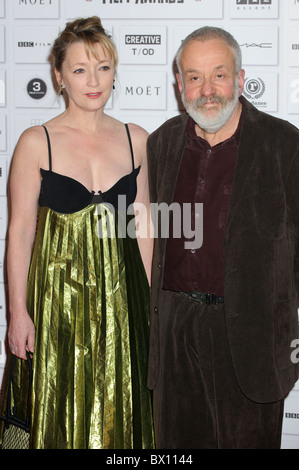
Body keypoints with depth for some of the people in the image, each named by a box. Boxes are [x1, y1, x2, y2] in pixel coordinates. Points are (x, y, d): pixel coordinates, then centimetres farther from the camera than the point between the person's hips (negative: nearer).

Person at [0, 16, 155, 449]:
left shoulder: (136, 140, 3)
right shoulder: (36, 143, -6)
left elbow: (142, 227, 8)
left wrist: (149, 298, 7)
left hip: (120, 295, 3)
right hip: (57, 294, -2)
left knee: (117, 406, 13)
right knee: (60, 408, 9)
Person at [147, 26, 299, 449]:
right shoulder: (163, 142, 7)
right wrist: (153, 311, 14)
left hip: (249, 330, -4)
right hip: (175, 324, 4)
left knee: (248, 439, 9)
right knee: (178, 440, 14)